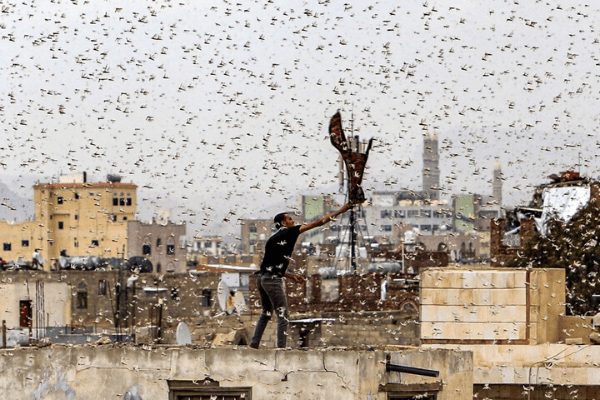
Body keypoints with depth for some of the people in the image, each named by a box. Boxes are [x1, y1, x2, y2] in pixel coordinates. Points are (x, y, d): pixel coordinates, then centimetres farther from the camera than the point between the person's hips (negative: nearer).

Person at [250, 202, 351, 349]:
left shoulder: (273, 238, 18)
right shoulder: (288, 233, -5)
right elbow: (317, 223, -6)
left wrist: (288, 275, 24)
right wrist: (340, 211, -4)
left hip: (262, 277, 8)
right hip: (273, 280, -8)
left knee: (266, 313, 22)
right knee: (283, 315, -3)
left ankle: (254, 343, 19)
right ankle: (281, 349, -8)